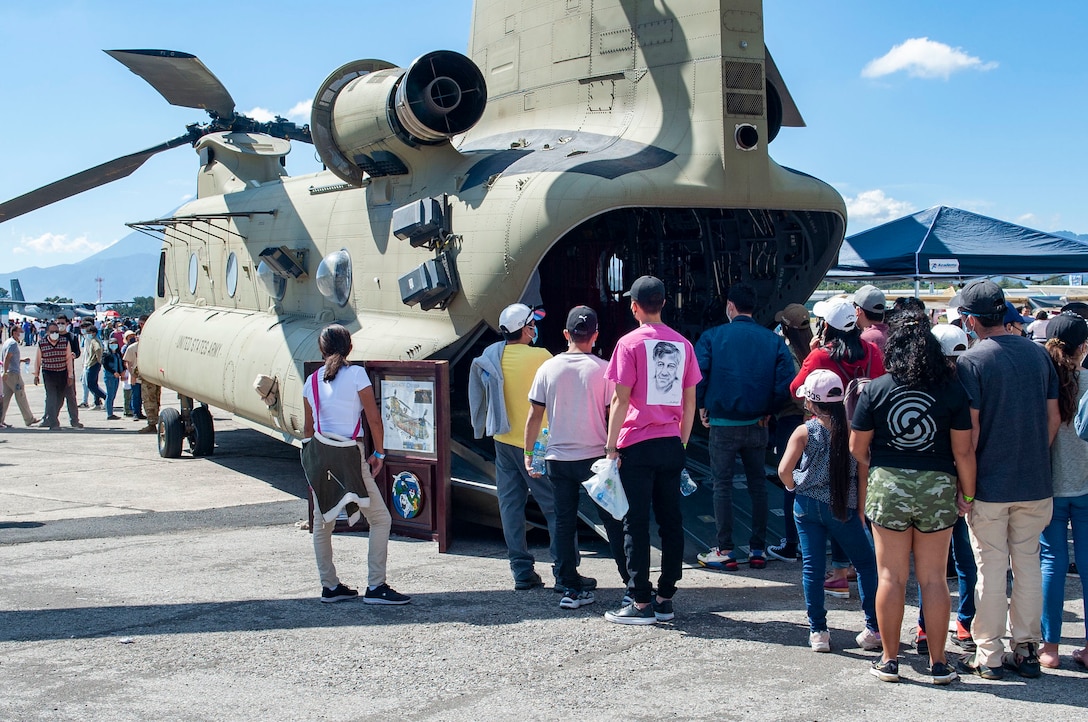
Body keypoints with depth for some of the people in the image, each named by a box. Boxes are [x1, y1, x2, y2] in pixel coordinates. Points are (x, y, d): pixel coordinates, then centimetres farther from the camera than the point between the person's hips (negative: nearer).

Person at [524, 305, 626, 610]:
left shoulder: (548, 368, 1)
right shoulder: (603, 369, -7)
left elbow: (535, 415, 3)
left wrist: (528, 453, 13)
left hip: (558, 458, 2)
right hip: (596, 456, -2)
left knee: (564, 523, 9)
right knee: (613, 521, 6)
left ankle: (571, 588, 9)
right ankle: (633, 583, 9)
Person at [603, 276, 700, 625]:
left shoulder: (630, 343, -8)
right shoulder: (683, 344, 7)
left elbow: (621, 400, -10)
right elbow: (690, 402, 10)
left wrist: (611, 445, -5)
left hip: (637, 444, -5)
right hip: (671, 445, 5)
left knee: (636, 525, 0)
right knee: (671, 521, 10)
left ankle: (641, 603, 1)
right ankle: (665, 598, 15)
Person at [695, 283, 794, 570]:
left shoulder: (712, 337, -6)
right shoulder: (773, 340, 0)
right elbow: (786, 382, -8)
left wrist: (702, 406, 0)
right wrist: (768, 410, 5)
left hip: (723, 424, -2)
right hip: (757, 425, 3)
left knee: (722, 485, 6)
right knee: (757, 484, 13)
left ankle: (725, 551, 6)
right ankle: (758, 550, 16)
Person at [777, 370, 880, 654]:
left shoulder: (804, 432, -6)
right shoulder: (851, 430, -4)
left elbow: (784, 470, -12)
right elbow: (862, 474, -3)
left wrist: (797, 489, 7)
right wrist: (860, 511, 4)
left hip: (808, 506, 0)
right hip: (843, 509, 0)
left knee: (812, 566, 7)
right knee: (866, 564, 12)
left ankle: (817, 631, 6)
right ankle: (873, 630, 9)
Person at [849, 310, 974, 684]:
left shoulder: (875, 390, -4)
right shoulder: (952, 391, -4)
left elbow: (857, 449, 1)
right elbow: (963, 451, -4)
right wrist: (968, 496, 7)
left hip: (888, 486, 0)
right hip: (938, 487, 1)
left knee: (892, 577, 7)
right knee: (933, 578, 8)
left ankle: (889, 660, 13)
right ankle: (938, 663, 14)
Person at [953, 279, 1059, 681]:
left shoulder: (971, 361, -12)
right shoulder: (1038, 354, 3)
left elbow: (970, 429, -14)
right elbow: (1053, 417, 7)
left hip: (990, 485, -4)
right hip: (1035, 483, 4)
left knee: (991, 570, 4)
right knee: (1028, 565, 13)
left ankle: (988, 656, 11)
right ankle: (1027, 650, 20)